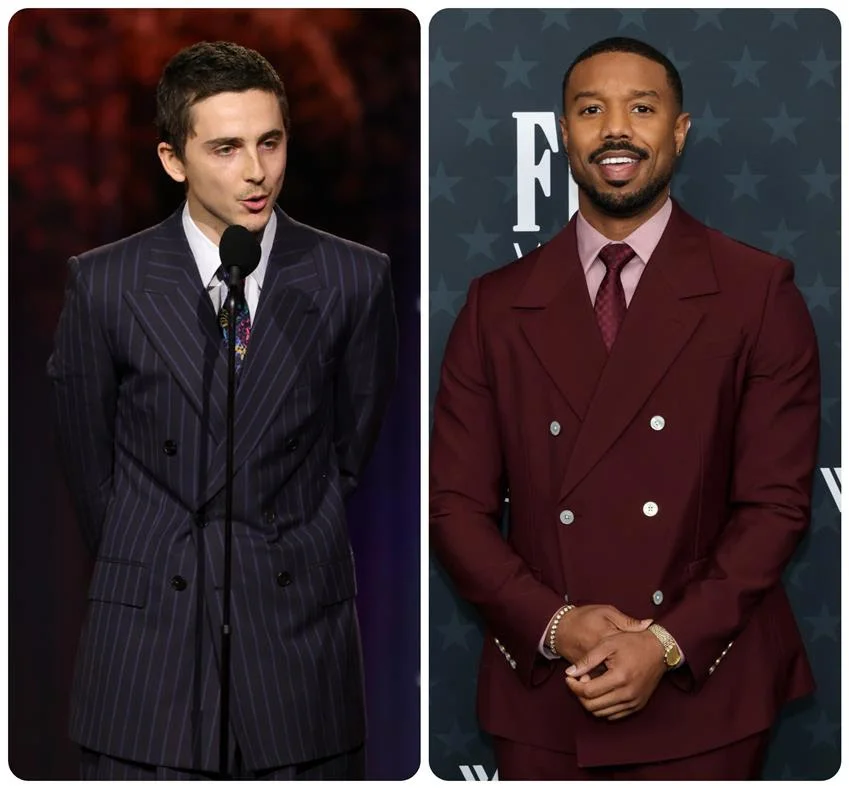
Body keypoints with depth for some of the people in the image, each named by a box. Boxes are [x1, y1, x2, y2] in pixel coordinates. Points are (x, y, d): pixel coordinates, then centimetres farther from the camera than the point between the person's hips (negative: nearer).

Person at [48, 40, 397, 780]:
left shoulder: (354, 280, -2)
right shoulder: (105, 286, -3)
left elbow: (351, 447, 9)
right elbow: (90, 465, 8)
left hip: (302, 635, 0)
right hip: (150, 638, 0)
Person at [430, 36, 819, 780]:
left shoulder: (759, 292, 0)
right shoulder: (497, 305, 5)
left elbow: (776, 503, -4)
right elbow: (455, 503, 3)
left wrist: (669, 642, -14)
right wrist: (555, 625, -11)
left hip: (700, 697, -1)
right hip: (540, 698, 2)